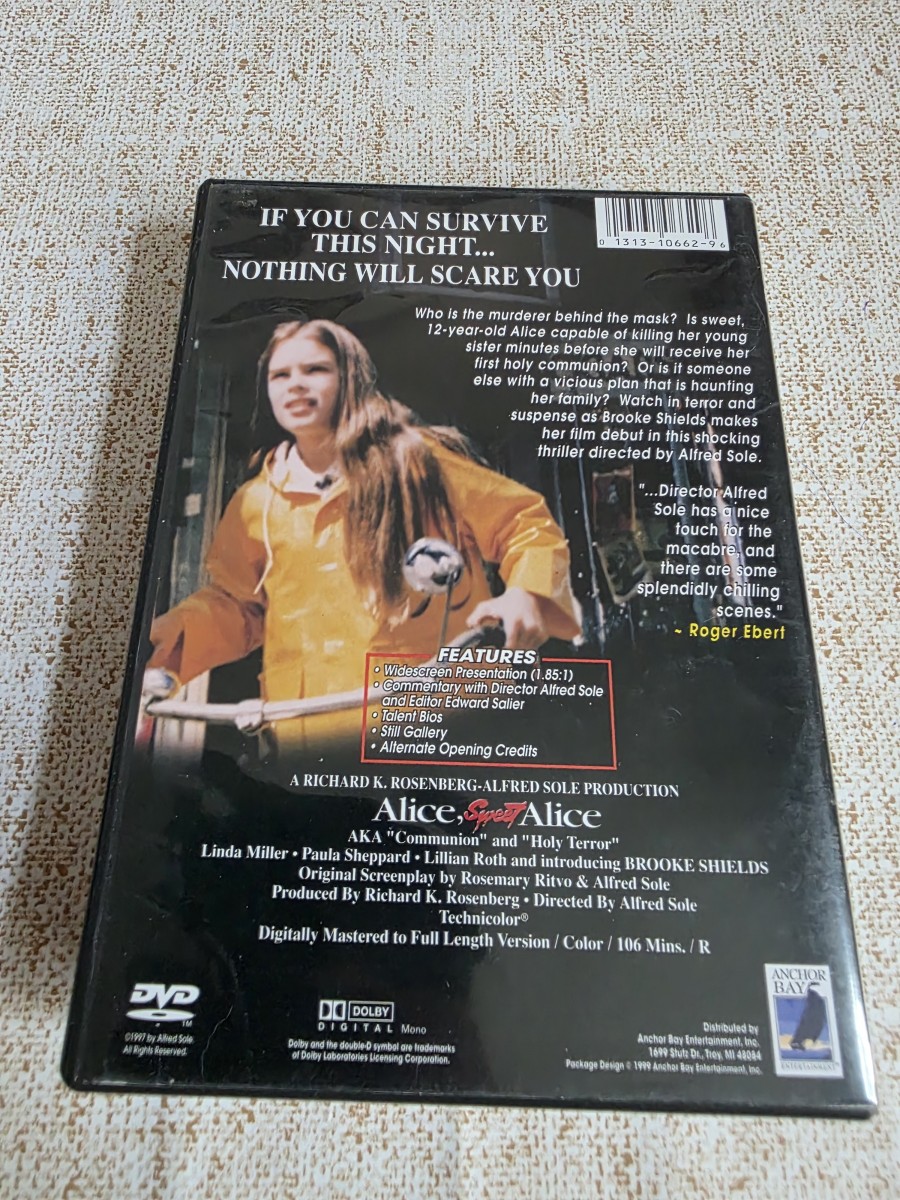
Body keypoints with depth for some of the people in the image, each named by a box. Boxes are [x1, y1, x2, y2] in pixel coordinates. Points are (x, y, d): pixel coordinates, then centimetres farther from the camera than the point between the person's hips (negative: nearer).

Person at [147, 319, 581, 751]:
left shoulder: (419, 460, 2)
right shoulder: (254, 503, 13)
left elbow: (525, 522, 4)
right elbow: (235, 606, 23)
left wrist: (525, 594, -15)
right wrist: (174, 630, 4)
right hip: (310, 726, 3)